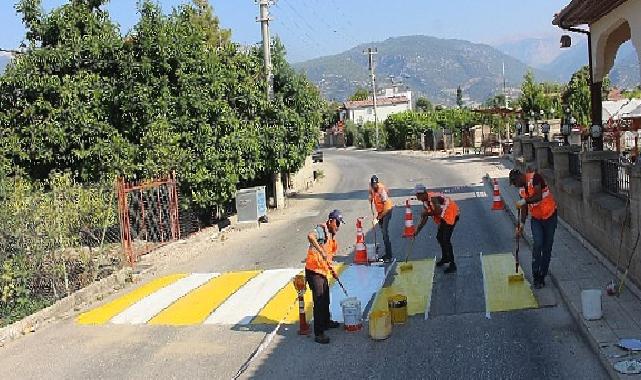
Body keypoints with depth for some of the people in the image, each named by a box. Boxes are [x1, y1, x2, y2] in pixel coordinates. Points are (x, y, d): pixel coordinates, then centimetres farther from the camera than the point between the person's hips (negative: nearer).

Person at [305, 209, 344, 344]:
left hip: (323, 272, 9)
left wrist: (331, 268, 8)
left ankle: (326, 322, 45)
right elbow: (310, 236, -36)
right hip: (313, 271, -9)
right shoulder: (321, 230, -13)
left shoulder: (332, 237, 17)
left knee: (325, 299, 24)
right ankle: (318, 334, -5)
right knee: (319, 302, -9)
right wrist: (321, 252, -38)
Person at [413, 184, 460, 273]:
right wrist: (417, 231, 3)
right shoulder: (425, 202, 3)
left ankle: (452, 265, -8)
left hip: (452, 214, -10)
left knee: (446, 239, -14)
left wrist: (427, 213, -21)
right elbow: (424, 219, 6)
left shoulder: (433, 198, -26)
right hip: (444, 216, 10)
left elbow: (438, 212, -33)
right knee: (439, 237, 18)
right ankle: (445, 258, 39)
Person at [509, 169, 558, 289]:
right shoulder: (521, 189, 6)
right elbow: (524, 208, 9)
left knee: (547, 248, 2)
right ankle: (536, 276, -10)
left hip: (550, 217, -4)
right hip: (536, 219, 4)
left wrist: (523, 201, -23)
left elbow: (539, 197, -27)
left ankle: (542, 277, 11)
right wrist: (521, 223, -2)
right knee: (538, 244, -14)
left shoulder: (534, 178, -15)